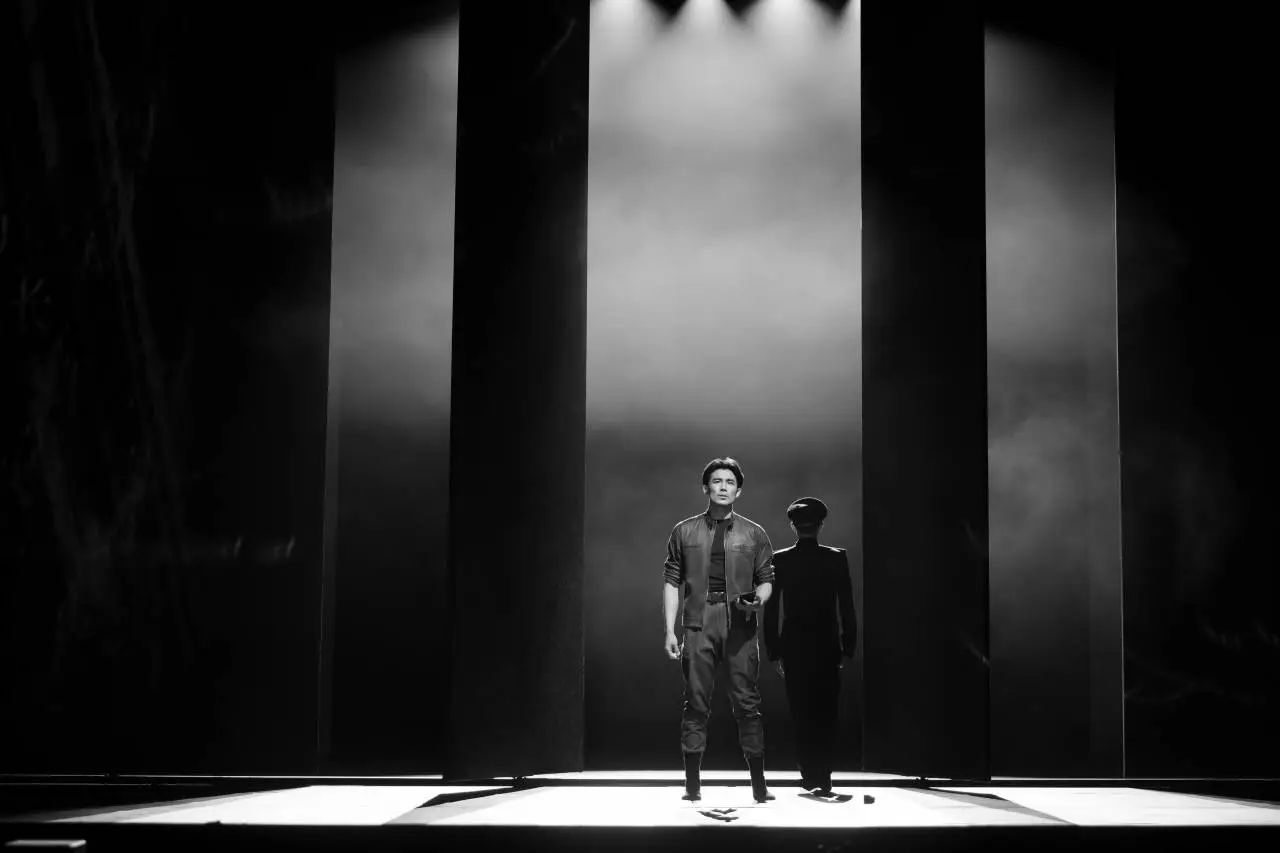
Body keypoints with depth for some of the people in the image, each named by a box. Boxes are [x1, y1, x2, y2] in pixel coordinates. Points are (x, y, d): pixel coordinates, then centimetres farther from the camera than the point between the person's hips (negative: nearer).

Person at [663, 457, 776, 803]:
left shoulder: (754, 534, 12)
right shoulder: (684, 532, 10)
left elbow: (766, 580, 13)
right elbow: (672, 581, 8)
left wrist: (758, 599, -10)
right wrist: (669, 630, 1)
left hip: (740, 624, 0)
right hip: (698, 625, 0)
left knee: (747, 702, -3)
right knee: (696, 702, 0)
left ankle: (758, 784, 1)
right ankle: (692, 783, 6)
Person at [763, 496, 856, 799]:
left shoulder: (780, 560, -2)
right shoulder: (837, 558, -3)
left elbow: (771, 610, -1)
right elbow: (847, 607, -2)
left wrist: (774, 652, 4)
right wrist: (848, 647, 5)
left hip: (793, 646, 0)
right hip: (827, 645, 0)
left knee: (801, 714, 9)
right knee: (825, 715, 7)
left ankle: (810, 774, 8)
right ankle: (822, 778, 5)